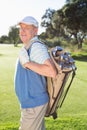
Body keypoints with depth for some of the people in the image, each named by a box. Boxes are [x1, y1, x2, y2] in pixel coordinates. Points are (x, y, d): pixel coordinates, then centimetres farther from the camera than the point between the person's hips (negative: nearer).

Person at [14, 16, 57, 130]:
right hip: (34, 102, 9)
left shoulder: (36, 46, -18)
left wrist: (27, 63, -27)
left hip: (34, 104, -9)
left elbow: (52, 72, -29)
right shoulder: (27, 47, 12)